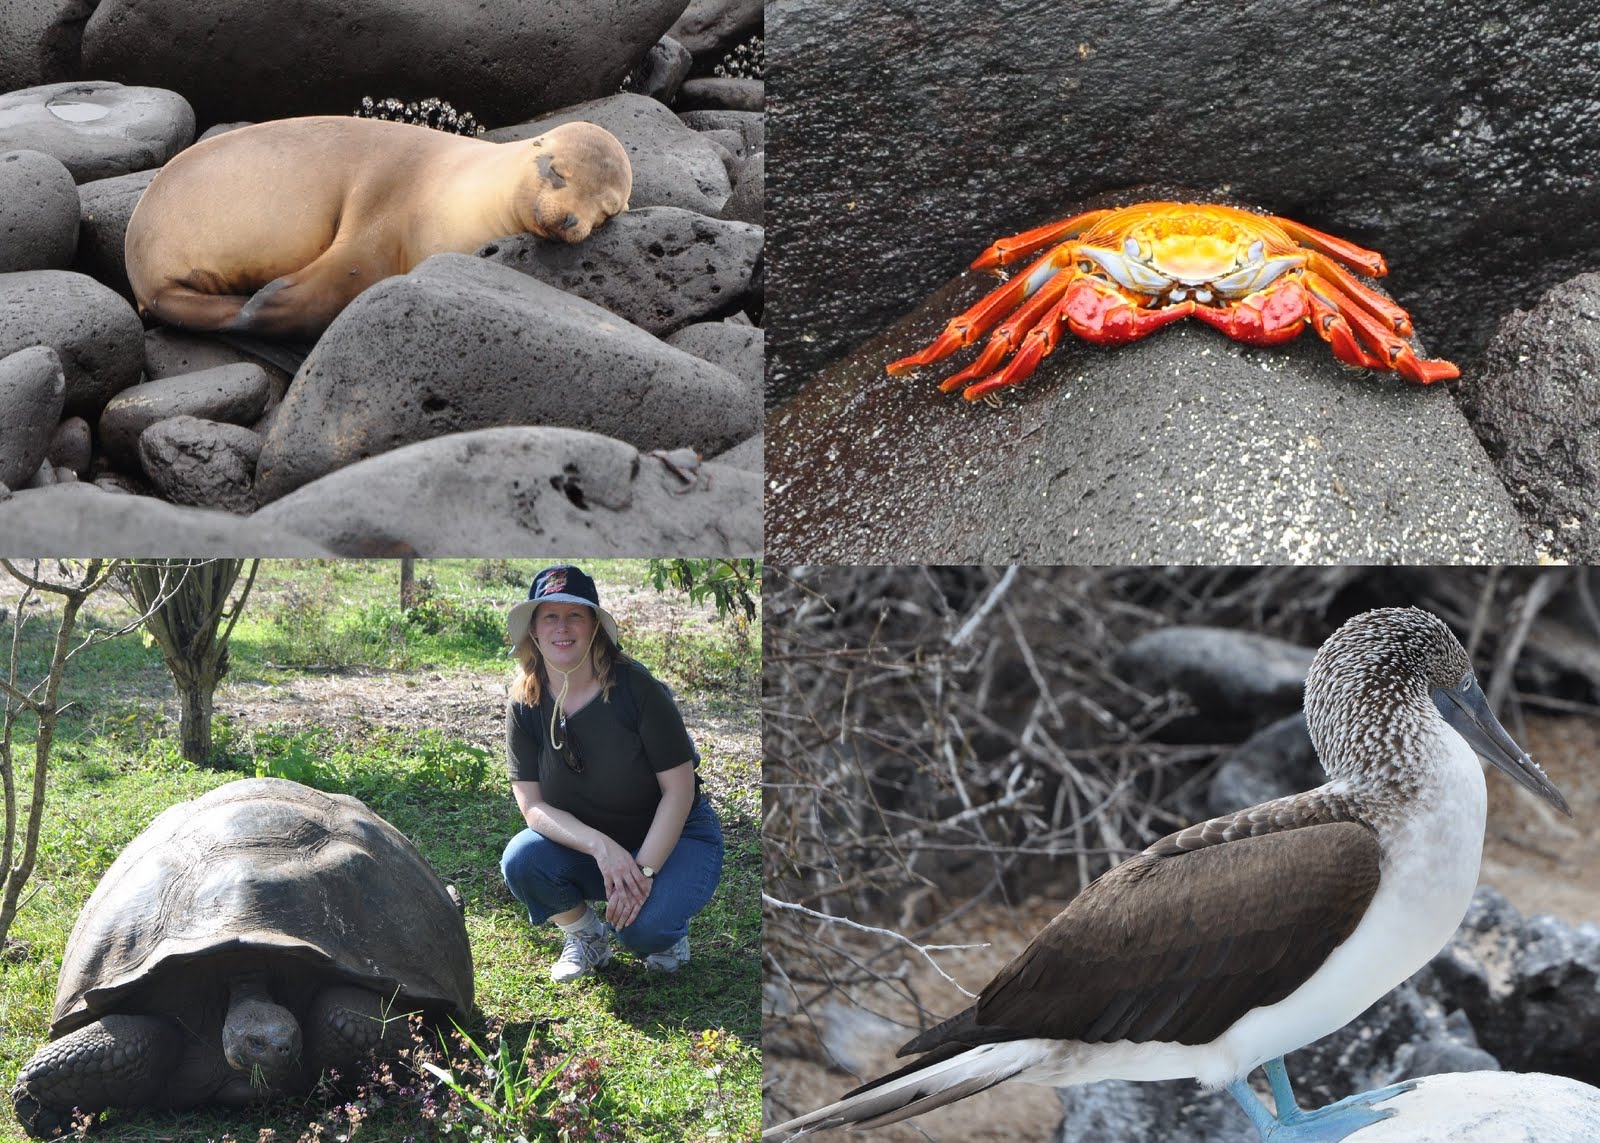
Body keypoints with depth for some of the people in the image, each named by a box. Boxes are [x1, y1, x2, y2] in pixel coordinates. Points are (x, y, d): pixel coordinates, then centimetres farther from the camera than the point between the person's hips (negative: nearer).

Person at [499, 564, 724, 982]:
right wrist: (601, 846, -30)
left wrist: (644, 870, -26)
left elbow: (679, 790, -17)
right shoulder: (525, 707, -9)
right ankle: (586, 936, 3)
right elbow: (533, 805, -13)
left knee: (643, 927, -31)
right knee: (521, 860, -27)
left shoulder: (635, 688, -20)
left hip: (671, 837, -3)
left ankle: (668, 927, 8)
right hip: (583, 844, 3)